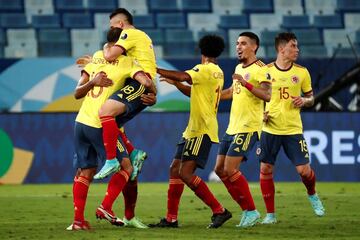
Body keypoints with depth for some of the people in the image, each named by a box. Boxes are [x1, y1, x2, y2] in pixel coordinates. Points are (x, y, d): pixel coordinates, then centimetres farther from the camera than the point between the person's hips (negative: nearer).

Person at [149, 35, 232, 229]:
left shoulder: (207, 69, -12)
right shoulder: (217, 73, 17)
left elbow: (184, 76, -27)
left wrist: (156, 70, -23)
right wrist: (176, 83, 25)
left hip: (202, 131, -10)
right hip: (193, 130, 10)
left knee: (186, 173, -17)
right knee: (175, 169, 9)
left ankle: (219, 211, -12)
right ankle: (171, 218, 11)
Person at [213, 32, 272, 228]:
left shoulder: (260, 69, -12)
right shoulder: (239, 68, 16)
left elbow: (267, 95, -25)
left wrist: (246, 83, -31)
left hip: (248, 128, -10)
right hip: (232, 128, 10)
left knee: (230, 169, -15)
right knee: (220, 169, 8)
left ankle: (251, 211, -3)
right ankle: (247, 210, 15)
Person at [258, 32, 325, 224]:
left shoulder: (302, 72, 2)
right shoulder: (265, 71, -2)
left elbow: (310, 98, 13)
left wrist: (304, 101, -10)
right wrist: (261, 113, -7)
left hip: (293, 129, 0)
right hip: (270, 129, 0)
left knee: (304, 170, -5)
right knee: (265, 170, -1)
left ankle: (312, 195, 29)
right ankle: (270, 214, 10)